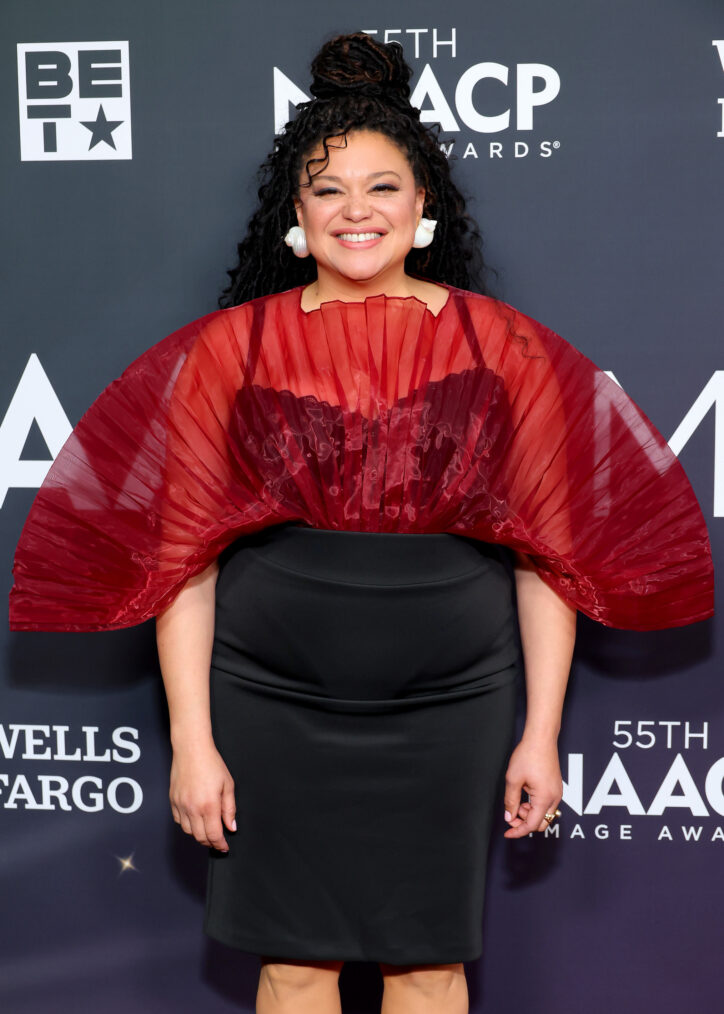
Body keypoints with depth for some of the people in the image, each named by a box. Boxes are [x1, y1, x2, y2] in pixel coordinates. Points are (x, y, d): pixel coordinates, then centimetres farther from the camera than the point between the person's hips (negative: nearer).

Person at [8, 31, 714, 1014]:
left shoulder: (503, 347, 1)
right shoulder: (230, 348, 1)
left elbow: (550, 554, 2)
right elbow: (182, 555, 0)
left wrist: (541, 734, -1)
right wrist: (192, 740, -3)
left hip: (449, 711, 0)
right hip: (274, 708, 0)